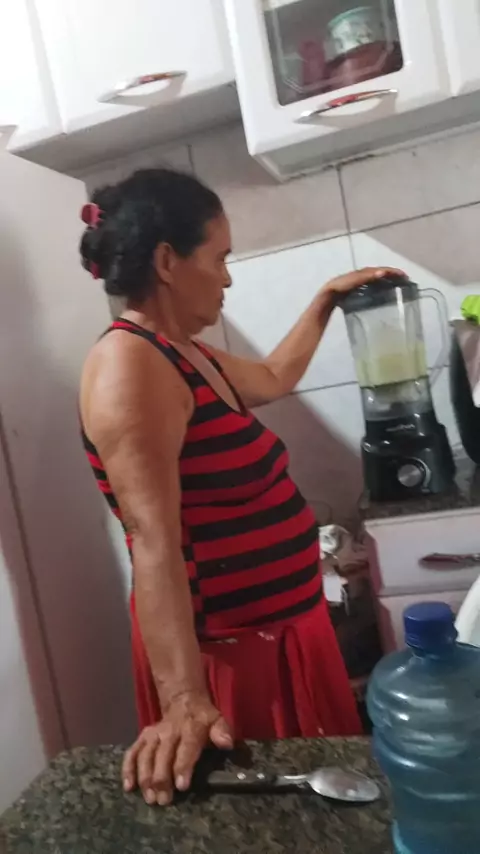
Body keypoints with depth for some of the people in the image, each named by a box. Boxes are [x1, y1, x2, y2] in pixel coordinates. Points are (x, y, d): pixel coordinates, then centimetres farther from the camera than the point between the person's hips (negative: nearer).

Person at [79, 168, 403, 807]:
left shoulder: (184, 355, 9)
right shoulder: (130, 365, -21)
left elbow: (273, 380, 28)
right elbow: (154, 541, -29)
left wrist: (327, 299, 30)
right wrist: (185, 699, -34)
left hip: (277, 627, 9)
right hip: (225, 650, -9)